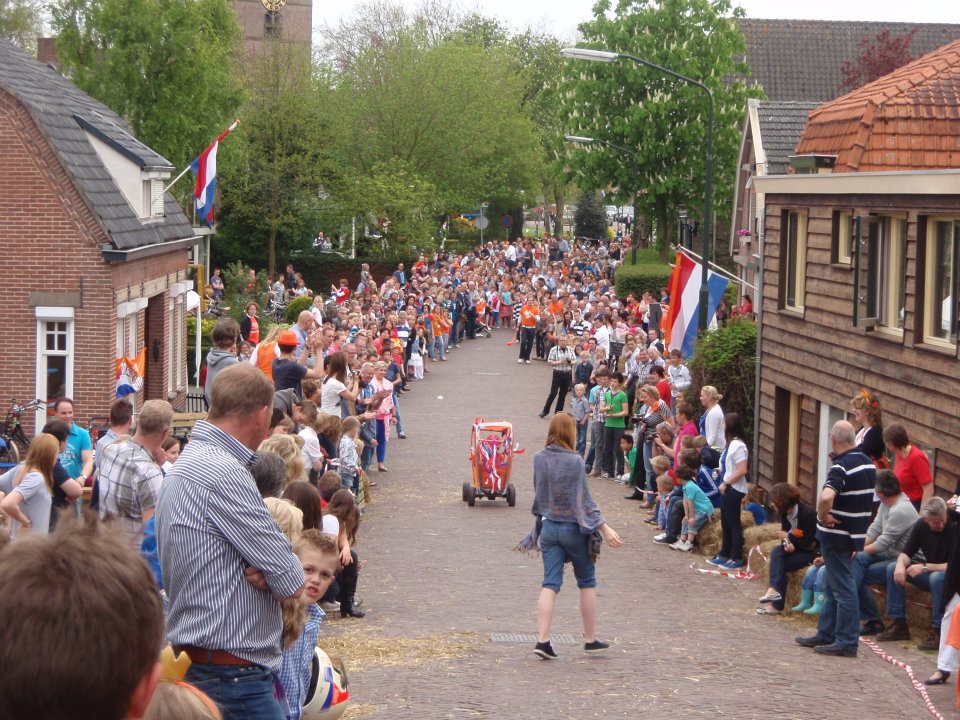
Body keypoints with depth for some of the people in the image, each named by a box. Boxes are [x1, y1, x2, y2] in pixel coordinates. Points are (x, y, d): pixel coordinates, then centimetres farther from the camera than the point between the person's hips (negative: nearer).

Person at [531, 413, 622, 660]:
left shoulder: (539, 459, 0)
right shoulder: (574, 461, -17)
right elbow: (584, 500, -17)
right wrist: (604, 528, -14)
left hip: (549, 526, 4)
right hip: (574, 528, -4)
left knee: (550, 584, 3)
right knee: (587, 583, 12)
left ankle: (542, 639, -9)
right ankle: (590, 639, 19)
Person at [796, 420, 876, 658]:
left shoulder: (841, 467, -21)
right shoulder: (868, 464, 8)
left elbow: (826, 497, -36)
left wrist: (823, 516, -21)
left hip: (837, 535, -9)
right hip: (857, 533, 9)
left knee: (843, 589, -4)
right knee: (835, 586, 18)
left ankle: (847, 642, 0)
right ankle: (826, 634, 26)